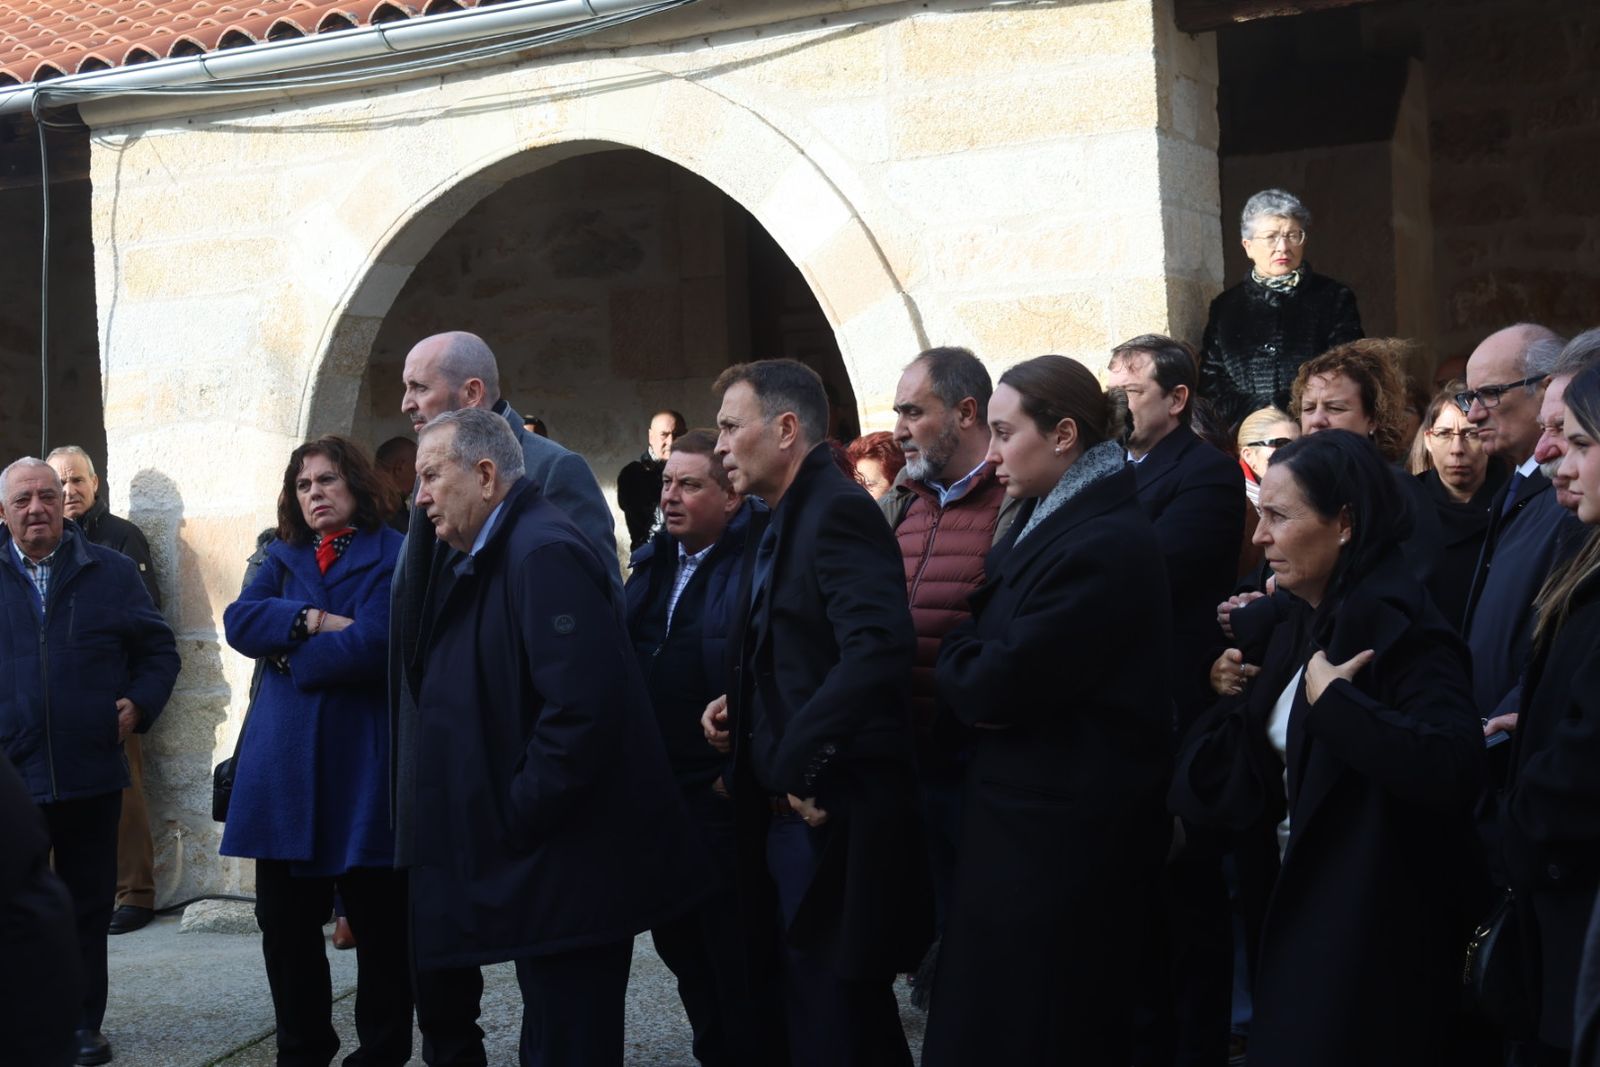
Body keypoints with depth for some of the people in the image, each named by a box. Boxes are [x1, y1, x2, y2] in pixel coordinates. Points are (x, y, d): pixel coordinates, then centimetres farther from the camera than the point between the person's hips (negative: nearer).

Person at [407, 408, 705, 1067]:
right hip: (542, 871, 10)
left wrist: (518, 815, -20)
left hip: (571, 870, -10)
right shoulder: (481, 562, 14)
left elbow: (583, 706, -29)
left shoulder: (545, 553, -18)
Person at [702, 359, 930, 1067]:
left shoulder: (839, 511, -15)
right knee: (807, 1002, 17)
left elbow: (878, 649, -29)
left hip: (831, 816, -10)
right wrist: (740, 706, 5)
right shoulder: (780, 524, 15)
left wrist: (796, 765, -24)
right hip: (787, 809, 10)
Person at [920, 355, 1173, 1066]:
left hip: (1057, 839, -9)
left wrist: (953, 655, -3)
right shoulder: (1051, 521, 12)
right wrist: (971, 661, -6)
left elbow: (994, 688, -21)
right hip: (1033, 822, 9)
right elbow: (992, 641, 13)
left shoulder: (1103, 546, -21)